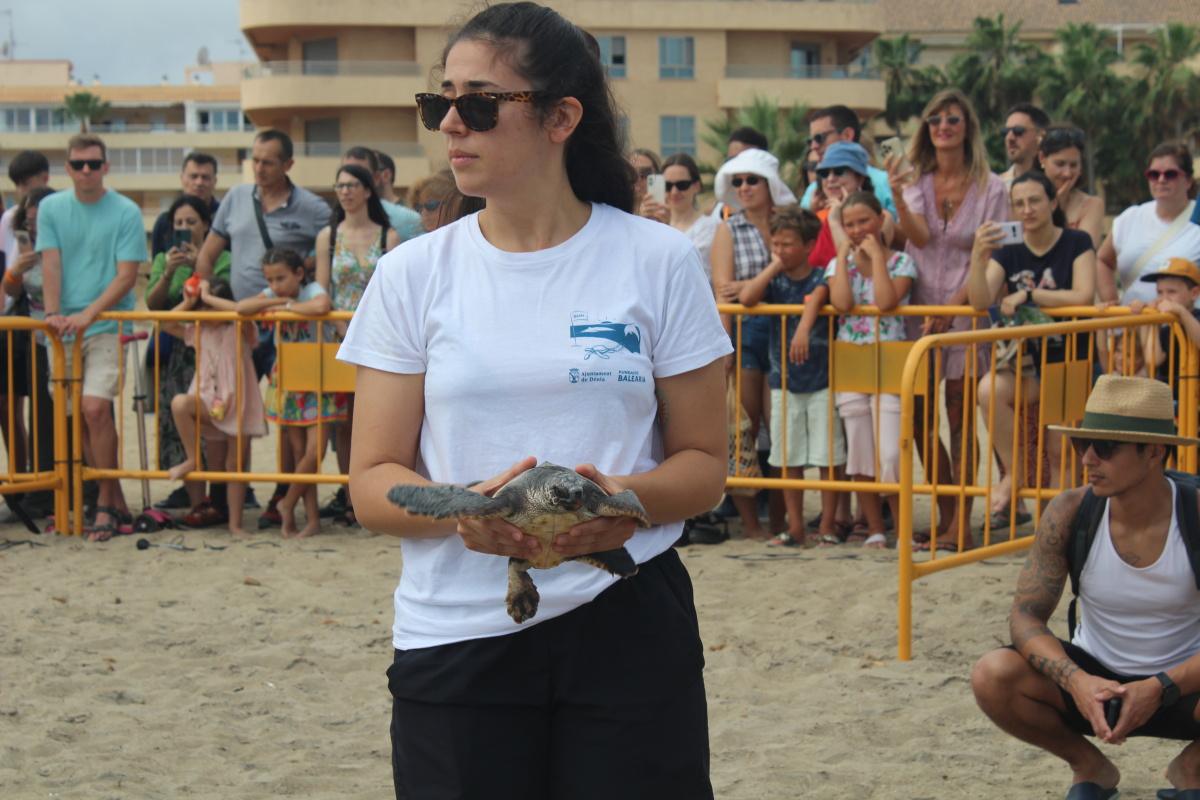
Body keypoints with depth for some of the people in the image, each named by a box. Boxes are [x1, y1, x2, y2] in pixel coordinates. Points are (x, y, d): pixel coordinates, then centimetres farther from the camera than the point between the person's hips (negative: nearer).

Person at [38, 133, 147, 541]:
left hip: (108, 325, -4)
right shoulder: (51, 208, 7)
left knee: (95, 407, -18)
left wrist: (88, 314, -19)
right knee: (77, 415, 4)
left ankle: (105, 504, -8)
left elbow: (127, 275, -8)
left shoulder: (126, 212, -4)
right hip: (66, 329, 4)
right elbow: (51, 264, 2)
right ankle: (116, 503, 13)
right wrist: (53, 313, -12)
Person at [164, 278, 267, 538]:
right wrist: (187, 303, -2)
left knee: (236, 466, -1)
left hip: (237, 405, -4)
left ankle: (235, 523, 7)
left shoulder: (239, 330, -6)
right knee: (180, 403, -28)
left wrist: (208, 298, -21)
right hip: (210, 403, 4)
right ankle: (192, 460, -12)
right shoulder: (199, 331, 10)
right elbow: (167, 325, 10)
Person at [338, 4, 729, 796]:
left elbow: (703, 462, 4)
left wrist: (629, 498, -18)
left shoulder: (657, 262, 0)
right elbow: (373, 484, 2)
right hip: (455, 636, 1)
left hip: (627, 631, -1)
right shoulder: (413, 274, 3)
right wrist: (464, 509, -19)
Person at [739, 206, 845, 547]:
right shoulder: (775, 281, 5)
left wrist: (803, 329, -45)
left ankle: (828, 526, 7)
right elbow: (746, 299, -12)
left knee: (828, 457, -1)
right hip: (783, 381, 4)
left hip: (821, 381, -4)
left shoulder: (820, 278, -5)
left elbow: (816, 298, -27)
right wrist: (774, 267, -8)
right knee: (788, 459, 7)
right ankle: (795, 528, 14)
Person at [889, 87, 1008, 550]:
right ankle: (947, 509, 17)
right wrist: (896, 194, -26)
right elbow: (919, 236, -10)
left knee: (960, 420, -2)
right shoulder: (915, 181, 7)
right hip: (918, 310, 3)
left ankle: (961, 520, 2)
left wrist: (954, 306, -13)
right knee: (917, 417, 4)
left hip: (965, 311, -3)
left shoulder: (989, 188, 0)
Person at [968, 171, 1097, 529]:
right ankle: (1014, 476, -15)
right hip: (1026, 362, 3)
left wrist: (1027, 294, -14)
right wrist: (978, 257, -25)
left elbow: (1083, 296, -17)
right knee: (989, 389, -30)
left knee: (1060, 453, -16)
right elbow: (980, 302, -9)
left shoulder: (1076, 243, -1)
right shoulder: (1008, 251, 6)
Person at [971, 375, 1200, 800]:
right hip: (1096, 675, 2)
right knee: (992, 676, -26)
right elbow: (1025, 616, -14)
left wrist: (1161, 689, -35)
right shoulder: (1069, 513, -15)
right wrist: (1076, 680, -32)